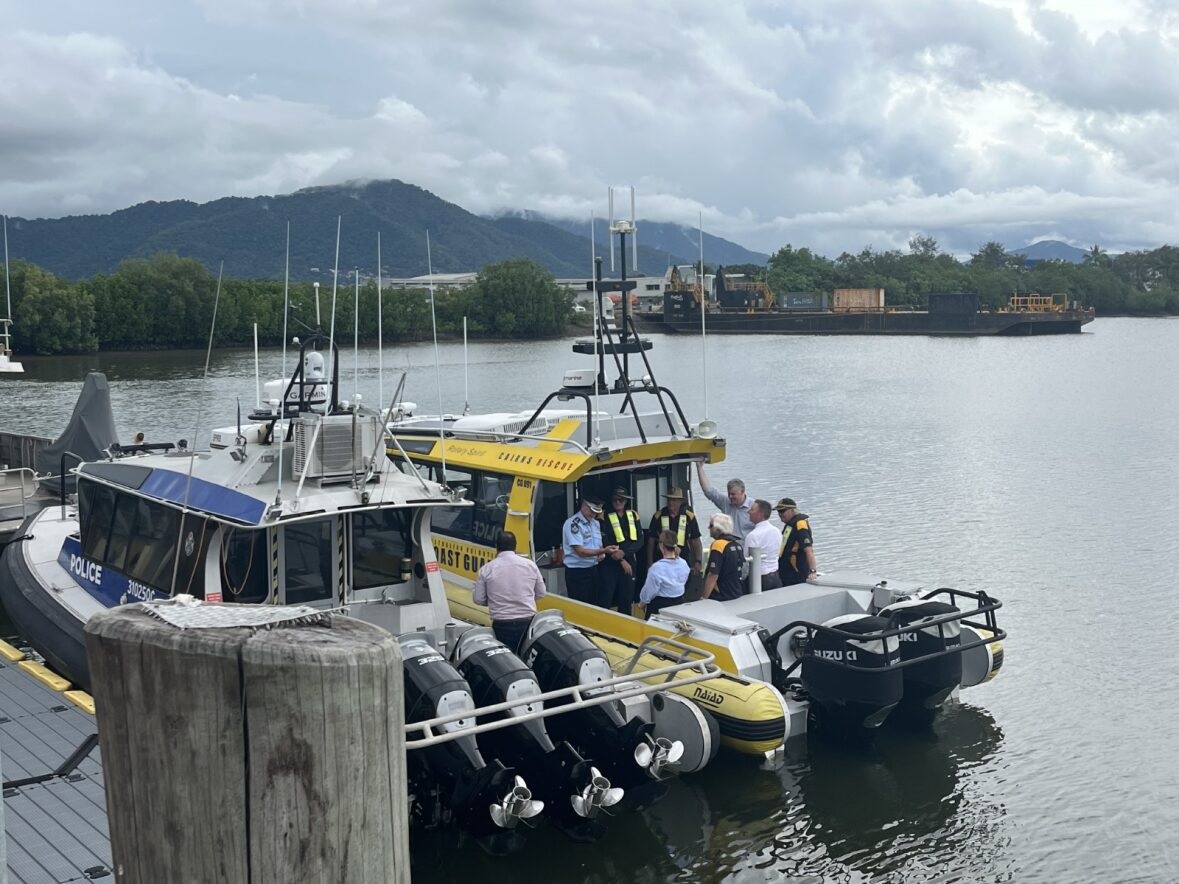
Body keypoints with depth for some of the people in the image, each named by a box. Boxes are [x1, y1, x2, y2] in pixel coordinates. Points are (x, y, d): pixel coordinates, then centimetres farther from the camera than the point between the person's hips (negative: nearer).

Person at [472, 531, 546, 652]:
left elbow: (478, 599, 2)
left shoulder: (486, 569, -3)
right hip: (528, 621, 1)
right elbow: (541, 592, 9)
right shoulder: (530, 564, 1)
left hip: (502, 624, -1)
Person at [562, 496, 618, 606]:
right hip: (577, 572, -8)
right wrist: (604, 551, -30)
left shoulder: (596, 523, 11)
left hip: (594, 569, 8)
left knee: (597, 605, 11)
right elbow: (580, 551, -22)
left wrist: (602, 554, -1)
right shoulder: (573, 523, -16)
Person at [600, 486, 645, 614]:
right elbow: (604, 543, -9)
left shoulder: (633, 515, 6)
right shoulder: (605, 517, -5)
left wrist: (624, 552, -16)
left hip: (629, 562, 4)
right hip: (609, 564, -4)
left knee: (626, 599, 11)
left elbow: (640, 540, 1)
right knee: (605, 600, -5)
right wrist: (622, 561, -12)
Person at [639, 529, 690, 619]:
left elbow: (648, 592, -14)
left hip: (660, 606, -6)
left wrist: (642, 601, 5)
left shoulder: (657, 568, -24)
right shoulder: (684, 564, -6)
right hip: (679, 603, 6)